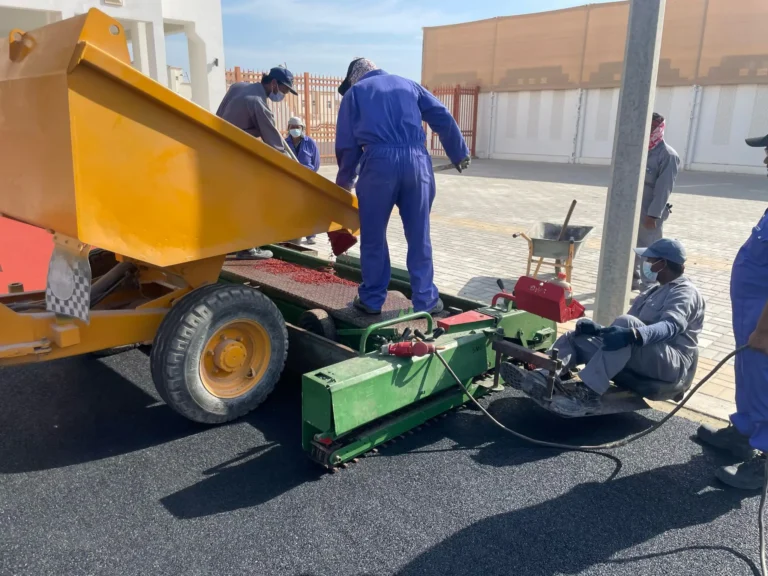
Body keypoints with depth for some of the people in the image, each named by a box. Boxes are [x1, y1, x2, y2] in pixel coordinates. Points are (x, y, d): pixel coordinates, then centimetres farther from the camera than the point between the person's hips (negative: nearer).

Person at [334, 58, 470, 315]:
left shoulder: (354, 93, 19)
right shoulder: (409, 85, 25)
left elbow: (346, 144, 13)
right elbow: (443, 119, 17)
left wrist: (344, 181, 24)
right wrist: (460, 154, 23)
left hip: (379, 162, -2)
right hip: (417, 161, 3)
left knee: (373, 236, 10)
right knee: (419, 236, 9)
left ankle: (372, 299, 17)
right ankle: (425, 299, 14)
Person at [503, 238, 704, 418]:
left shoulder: (685, 292, -3)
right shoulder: (654, 292, 25)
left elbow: (672, 325, -25)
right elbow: (622, 329, 18)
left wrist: (634, 335, -45)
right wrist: (599, 329, -4)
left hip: (671, 365, -9)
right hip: (636, 365, 9)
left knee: (627, 323, -34)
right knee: (575, 338, -1)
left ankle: (587, 392, -40)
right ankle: (544, 379, -30)